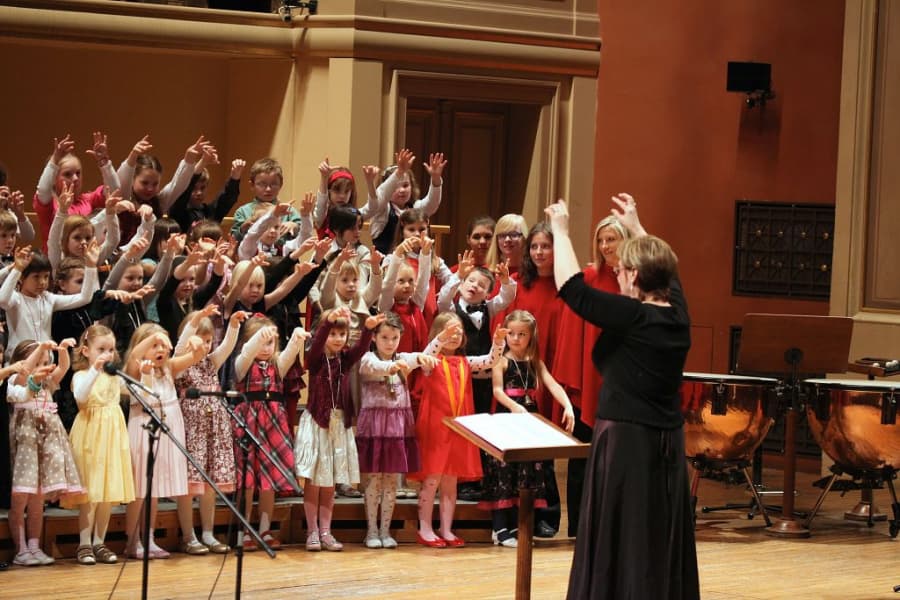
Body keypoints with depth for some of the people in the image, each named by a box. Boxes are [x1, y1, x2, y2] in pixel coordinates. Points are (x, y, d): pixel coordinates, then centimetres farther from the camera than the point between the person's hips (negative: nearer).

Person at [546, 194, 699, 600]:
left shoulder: (630, 316, -18)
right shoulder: (678, 314, 1)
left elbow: (571, 287, -15)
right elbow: (665, 270, 22)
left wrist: (560, 230, -2)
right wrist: (636, 227, 35)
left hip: (626, 440, -7)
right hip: (667, 441, 7)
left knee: (620, 543, 0)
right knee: (662, 538, 13)